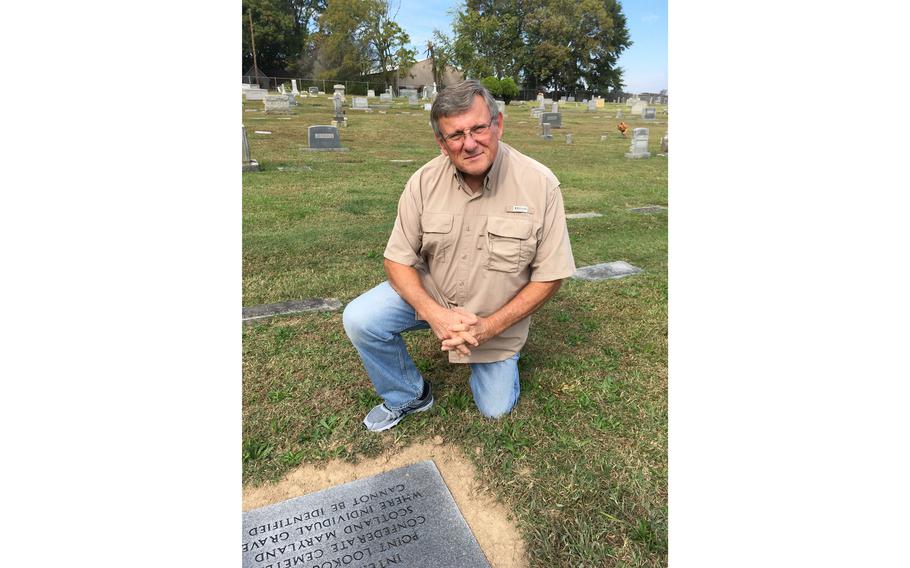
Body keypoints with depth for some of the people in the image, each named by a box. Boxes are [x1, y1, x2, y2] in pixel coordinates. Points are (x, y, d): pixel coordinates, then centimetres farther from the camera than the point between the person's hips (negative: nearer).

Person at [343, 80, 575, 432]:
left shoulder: (540, 185, -22)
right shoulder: (424, 182, -17)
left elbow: (549, 276, -16)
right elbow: (398, 260, -11)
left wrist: (489, 327, -24)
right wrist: (434, 314, -28)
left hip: (496, 314, -1)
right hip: (430, 294, 1)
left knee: (496, 408, 8)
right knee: (359, 320, -21)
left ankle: (502, 356, 42)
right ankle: (409, 396, 6)